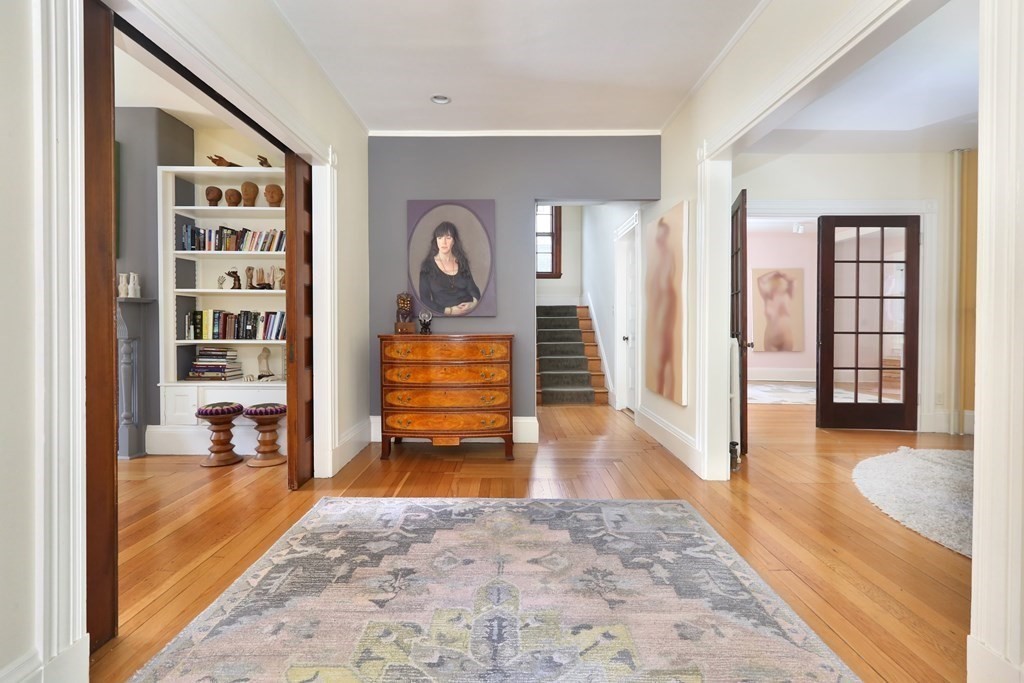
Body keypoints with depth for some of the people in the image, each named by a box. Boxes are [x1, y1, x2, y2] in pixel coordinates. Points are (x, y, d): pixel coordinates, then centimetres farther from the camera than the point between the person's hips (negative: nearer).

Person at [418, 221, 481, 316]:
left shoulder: (462, 262, 13)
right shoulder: (428, 265, 3)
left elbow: (473, 289, 11)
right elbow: (425, 299, -1)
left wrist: (474, 303, -11)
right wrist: (449, 311, -12)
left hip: (469, 313, 2)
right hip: (444, 315, -2)